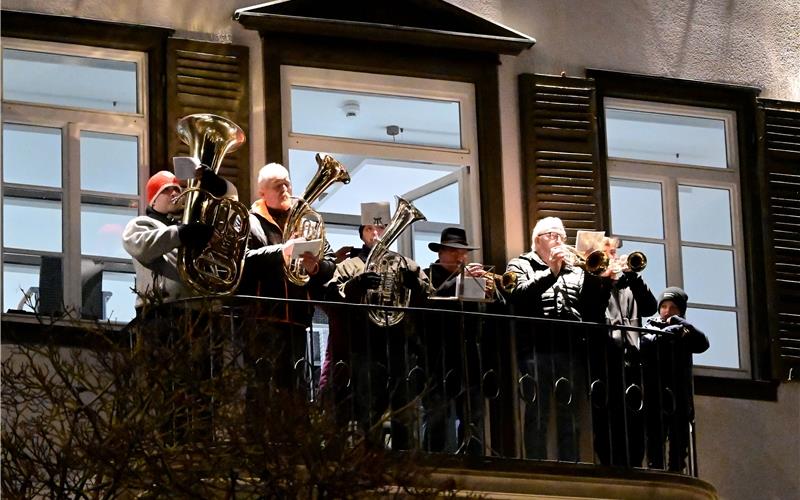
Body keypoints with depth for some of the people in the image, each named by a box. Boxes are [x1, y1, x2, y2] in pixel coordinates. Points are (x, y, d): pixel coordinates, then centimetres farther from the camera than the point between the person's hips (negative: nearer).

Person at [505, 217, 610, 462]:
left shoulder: (575, 271, 21)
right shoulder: (521, 265, 11)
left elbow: (594, 308, 12)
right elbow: (517, 295, -10)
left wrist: (596, 279, -4)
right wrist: (551, 272, -14)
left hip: (571, 350, 4)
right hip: (537, 348, -4)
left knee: (569, 416, 4)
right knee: (537, 414, -7)